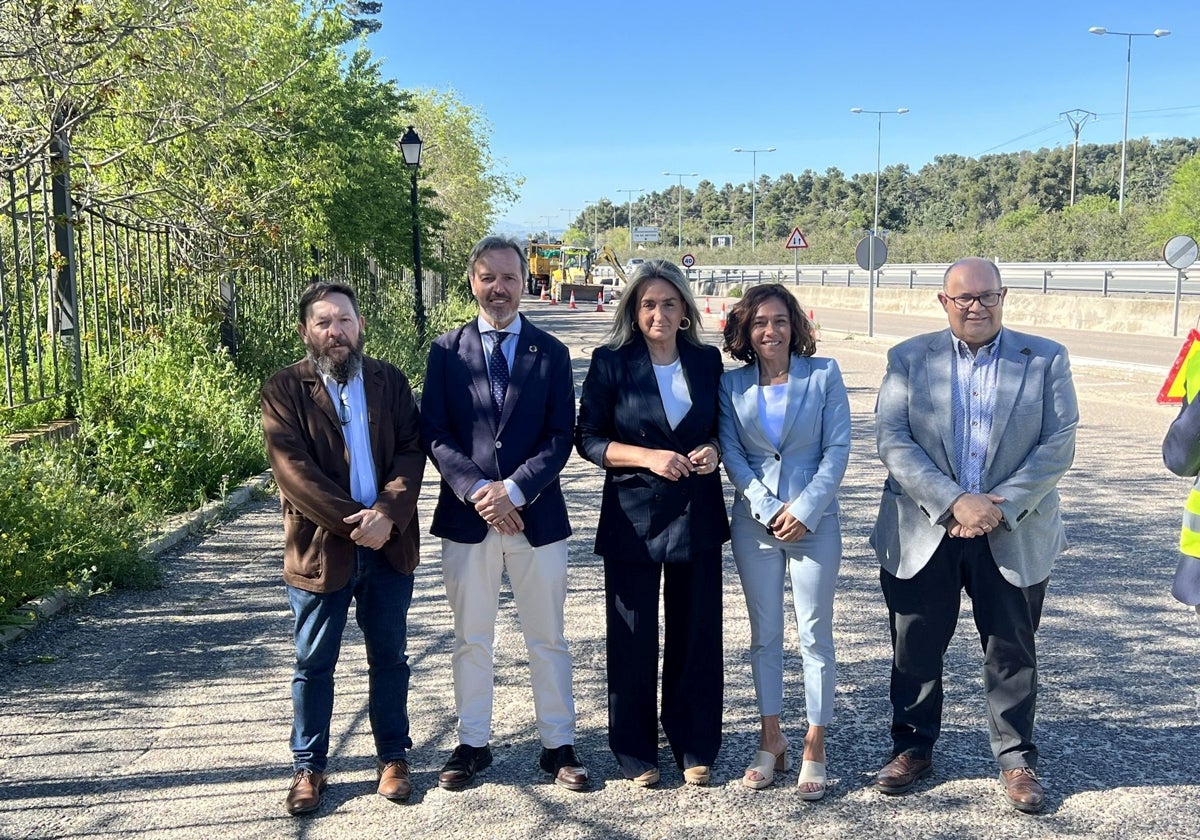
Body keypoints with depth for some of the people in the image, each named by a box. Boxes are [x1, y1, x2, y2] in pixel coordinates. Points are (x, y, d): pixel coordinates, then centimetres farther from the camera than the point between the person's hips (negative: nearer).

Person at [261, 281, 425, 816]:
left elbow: (411, 451, -2)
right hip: (320, 546, -2)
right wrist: (351, 521, -19)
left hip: (388, 545, 2)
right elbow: (292, 468, -13)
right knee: (314, 665, 10)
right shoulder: (284, 389, -3)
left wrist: (387, 513, -18)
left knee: (389, 657, 13)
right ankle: (308, 767, 25)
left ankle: (392, 757, 28)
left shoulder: (389, 381, 6)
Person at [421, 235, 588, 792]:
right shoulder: (446, 351, 3)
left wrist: (513, 489, -16)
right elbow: (434, 434, -3)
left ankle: (558, 746, 23)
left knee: (548, 640, 10)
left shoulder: (550, 352, 3)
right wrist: (477, 489, -16)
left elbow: (560, 437, -3)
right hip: (466, 516, 0)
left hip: (537, 515, 0)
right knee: (471, 640, 12)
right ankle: (472, 744, 27)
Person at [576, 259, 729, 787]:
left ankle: (694, 747, 25)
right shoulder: (611, 362, -3)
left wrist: (713, 450, -7)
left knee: (696, 634, 8)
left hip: (696, 515, 3)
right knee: (632, 638, 5)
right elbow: (587, 438, -4)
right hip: (632, 517, -2)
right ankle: (635, 752, 21)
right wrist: (647, 456, -17)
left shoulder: (707, 361, 6)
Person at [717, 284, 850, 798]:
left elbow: (838, 449, -6)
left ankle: (814, 748, 13)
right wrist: (767, 508, -12)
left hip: (814, 520, -2)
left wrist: (805, 510, -12)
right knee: (764, 634, 10)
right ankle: (771, 741, 22)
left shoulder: (823, 375, -3)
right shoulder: (732, 384, 2)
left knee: (814, 634, 2)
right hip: (754, 521, 2)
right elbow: (731, 453, -1)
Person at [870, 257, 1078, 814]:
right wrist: (954, 502, -18)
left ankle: (1016, 758, 28)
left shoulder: (1046, 359, 1)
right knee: (914, 651, 10)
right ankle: (912, 748, 29)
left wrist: (999, 507, -15)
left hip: (1014, 537, 0)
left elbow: (1058, 446, -5)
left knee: (1013, 653, 11)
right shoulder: (909, 359, 1)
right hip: (923, 534, 0)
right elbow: (892, 441, -8)